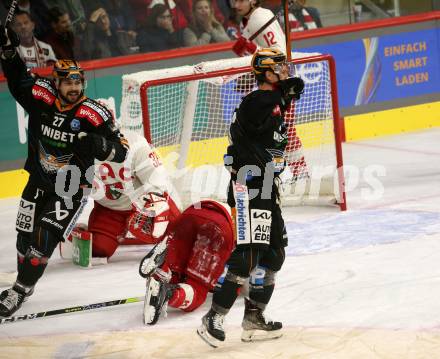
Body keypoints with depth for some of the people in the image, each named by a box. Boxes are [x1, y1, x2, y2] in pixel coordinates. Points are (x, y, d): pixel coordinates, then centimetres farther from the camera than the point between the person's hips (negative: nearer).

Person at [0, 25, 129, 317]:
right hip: (39, 182, 4)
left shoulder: (94, 115, -21)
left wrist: (97, 144, -40)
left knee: (44, 237, -14)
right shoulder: (41, 98, -13)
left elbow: (120, 151, -19)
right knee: (25, 235, 13)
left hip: (71, 189, -4)